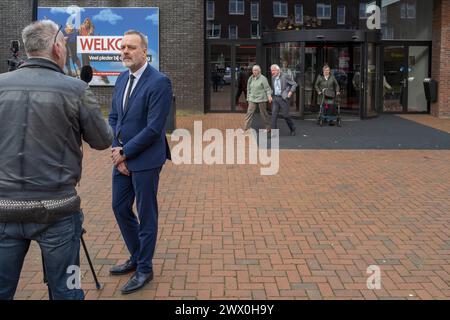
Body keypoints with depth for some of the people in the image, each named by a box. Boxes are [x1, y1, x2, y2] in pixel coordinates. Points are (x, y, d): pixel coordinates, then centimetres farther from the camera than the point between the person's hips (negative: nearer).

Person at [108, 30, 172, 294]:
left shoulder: (159, 82, -16)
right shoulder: (122, 79, 9)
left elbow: (154, 127, -20)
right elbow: (114, 118, 12)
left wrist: (124, 152, -14)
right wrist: (116, 150, -2)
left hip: (145, 159, -8)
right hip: (122, 157, 8)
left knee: (146, 214, 4)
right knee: (120, 208, 17)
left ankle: (144, 269, 21)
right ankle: (136, 257, 36)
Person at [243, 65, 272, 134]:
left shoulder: (263, 78, -7)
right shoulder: (250, 78, 9)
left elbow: (267, 88, -10)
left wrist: (269, 96, -23)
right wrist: (248, 98, 15)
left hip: (261, 99, -4)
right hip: (252, 99, 4)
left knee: (263, 113, 5)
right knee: (249, 113, -6)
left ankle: (268, 128, 22)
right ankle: (246, 129, -7)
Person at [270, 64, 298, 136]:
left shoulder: (285, 76, -11)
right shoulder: (273, 78, 8)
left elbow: (294, 84, -7)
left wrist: (290, 92, -12)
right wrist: (273, 94, 14)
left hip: (283, 98, -5)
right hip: (275, 98, 6)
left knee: (285, 115, 0)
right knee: (274, 114, -5)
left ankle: (292, 129, 22)